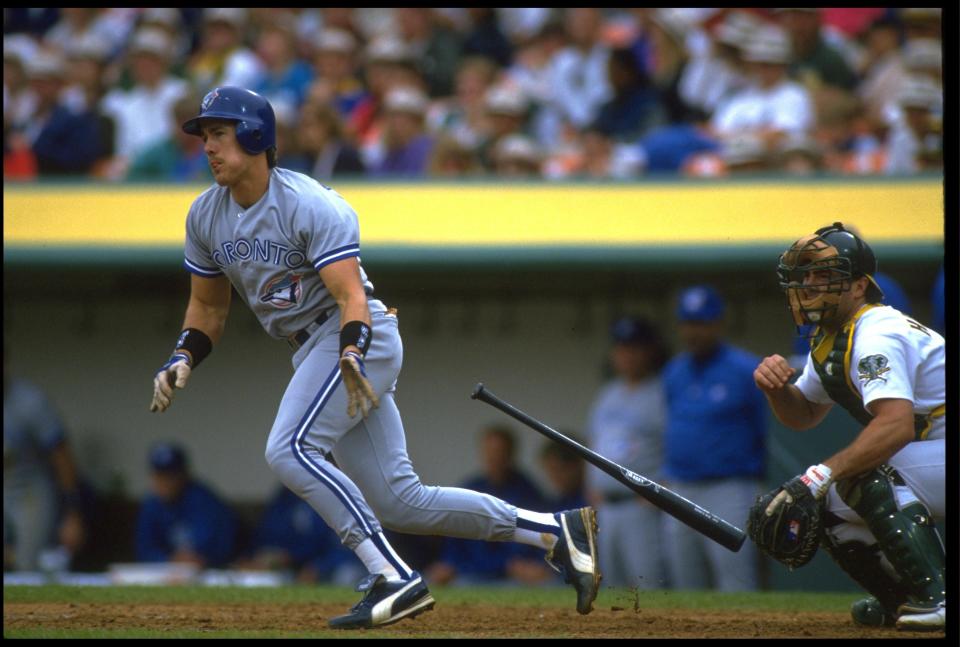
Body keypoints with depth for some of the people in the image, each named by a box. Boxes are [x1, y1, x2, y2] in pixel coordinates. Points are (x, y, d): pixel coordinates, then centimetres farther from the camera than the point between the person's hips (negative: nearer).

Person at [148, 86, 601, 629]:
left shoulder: (311, 206, -16)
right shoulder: (206, 216, 6)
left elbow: (352, 298, -22)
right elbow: (208, 307, 17)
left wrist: (350, 356, -39)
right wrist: (181, 361, 0)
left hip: (362, 338, -8)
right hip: (314, 352, 8)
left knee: (290, 450, -27)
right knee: (402, 503, 3)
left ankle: (395, 579, -27)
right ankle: (557, 532, 10)